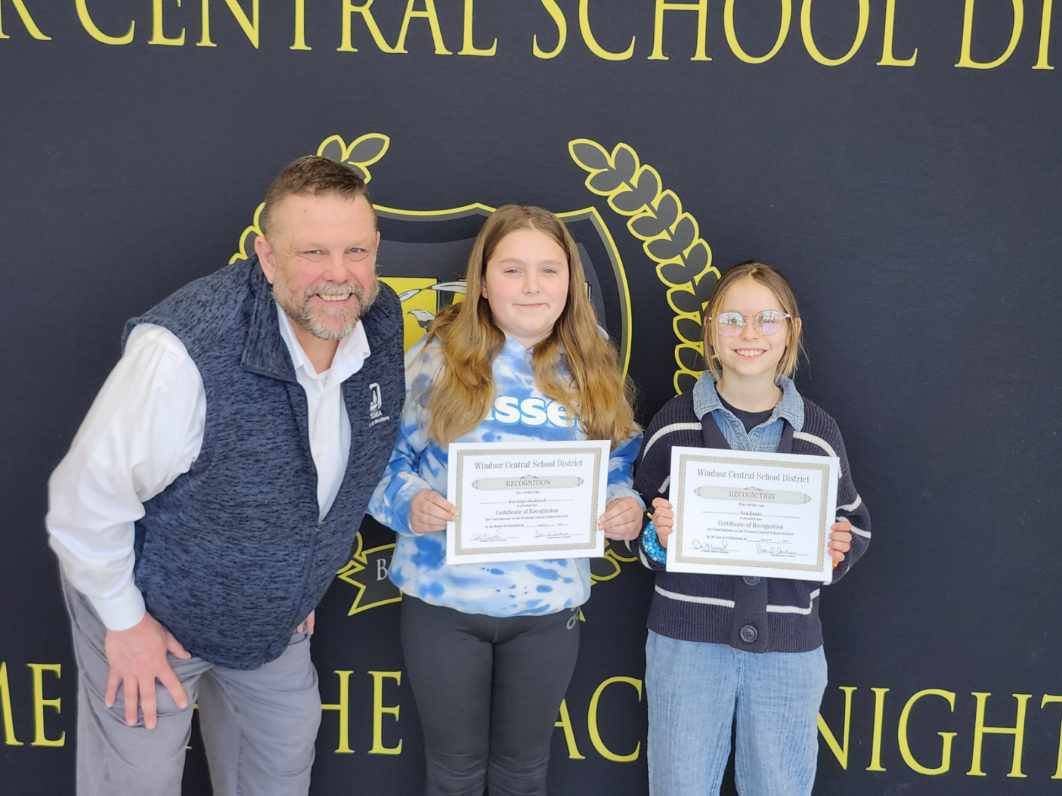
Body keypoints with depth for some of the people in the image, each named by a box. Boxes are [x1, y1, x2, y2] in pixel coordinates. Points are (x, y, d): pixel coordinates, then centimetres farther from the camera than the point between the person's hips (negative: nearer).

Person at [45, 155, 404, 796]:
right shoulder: (186, 351, -37)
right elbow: (88, 497, -25)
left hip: (275, 614, 6)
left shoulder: (382, 322, -15)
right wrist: (125, 621, -14)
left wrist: (303, 574, 12)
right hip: (154, 610, -5)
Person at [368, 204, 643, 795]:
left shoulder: (594, 369, 2)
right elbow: (385, 456, -3)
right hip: (444, 599, -2)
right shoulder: (440, 355, -6)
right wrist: (408, 502, -22)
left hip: (549, 607, 2)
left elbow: (620, 473, 8)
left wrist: (627, 507, -13)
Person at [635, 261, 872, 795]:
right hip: (686, 639, -1)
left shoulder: (818, 431, 3)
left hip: (788, 647, 1)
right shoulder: (673, 423, 0)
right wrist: (656, 539, -14)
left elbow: (854, 524, 12)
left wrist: (840, 550, -9)